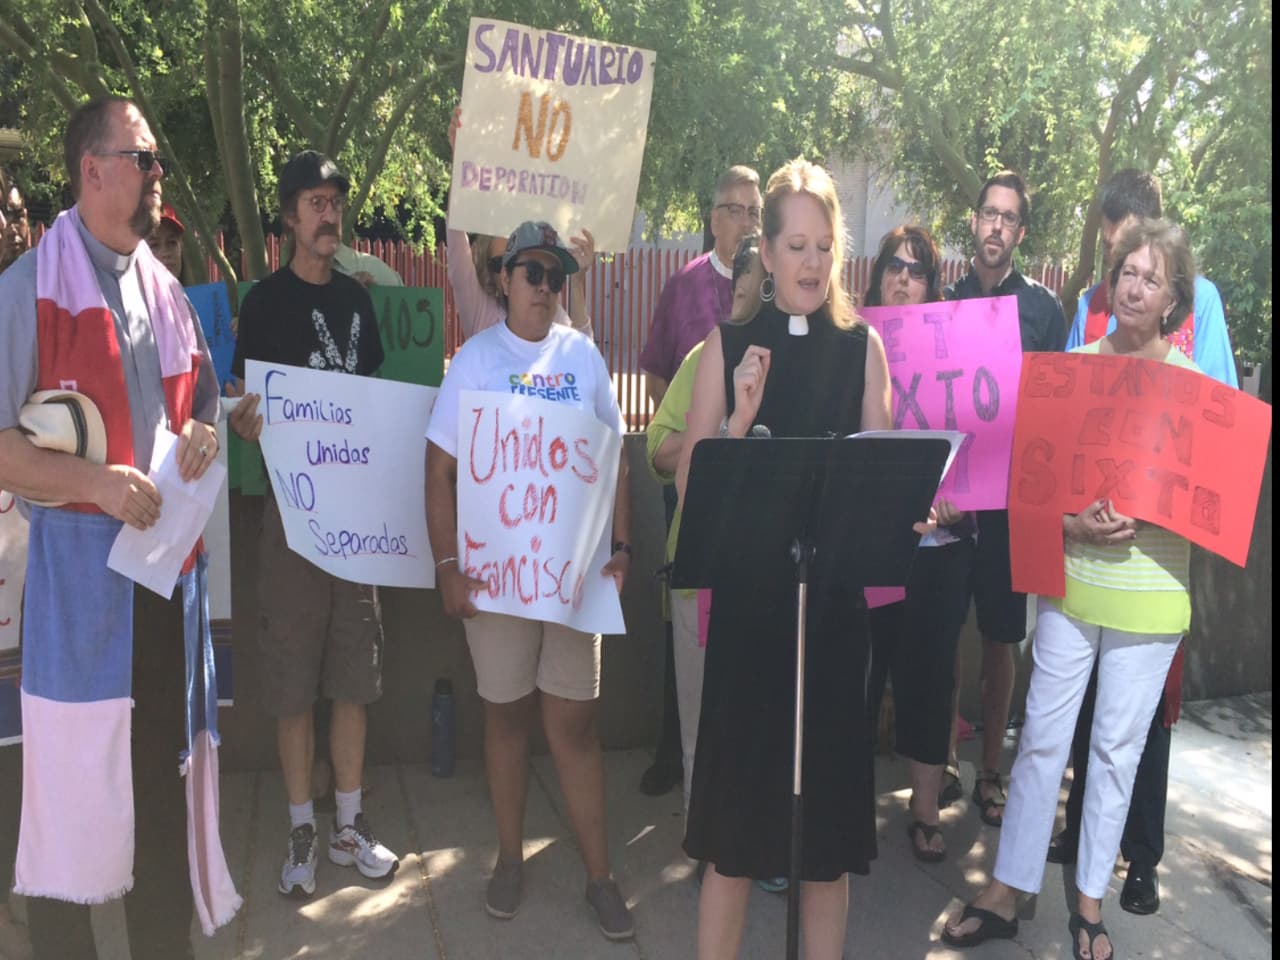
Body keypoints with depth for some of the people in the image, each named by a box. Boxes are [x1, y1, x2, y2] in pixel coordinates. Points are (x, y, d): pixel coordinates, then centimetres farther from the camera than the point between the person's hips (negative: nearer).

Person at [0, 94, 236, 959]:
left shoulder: (167, 292, 13)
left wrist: (204, 436, 2)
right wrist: (95, 481, -20)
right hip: (78, 567, -6)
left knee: (166, 768, 14)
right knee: (73, 788, 2)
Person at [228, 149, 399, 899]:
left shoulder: (357, 299, 11)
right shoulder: (266, 301, -2)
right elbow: (246, 408, -4)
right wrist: (248, 423, -26)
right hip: (292, 503, -4)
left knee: (354, 671, 9)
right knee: (293, 677, 3)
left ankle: (349, 823, 22)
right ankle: (303, 830, 18)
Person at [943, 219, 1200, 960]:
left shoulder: (1192, 383, -2)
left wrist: (1139, 519, -18)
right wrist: (1074, 522, -17)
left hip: (1149, 591, -1)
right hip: (1071, 577, 1)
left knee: (1117, 749, 11)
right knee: (1042, 737, 7)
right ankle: (1006, 893, 21)